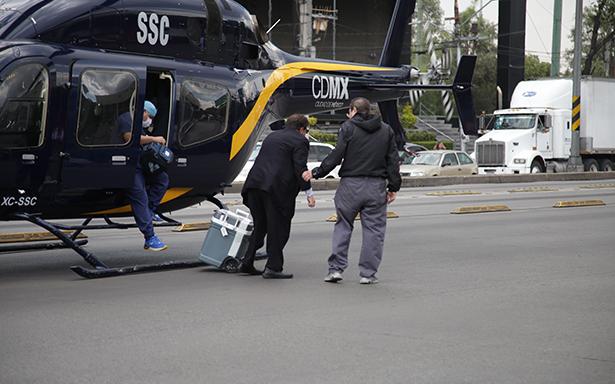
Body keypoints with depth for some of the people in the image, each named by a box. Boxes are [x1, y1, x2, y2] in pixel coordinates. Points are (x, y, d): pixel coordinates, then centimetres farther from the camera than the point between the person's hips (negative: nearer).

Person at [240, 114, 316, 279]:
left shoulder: (271, 136, 25)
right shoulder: (300, 141, 1)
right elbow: (300, 168, -8)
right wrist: (309, 192, -6)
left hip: (255, 184, 7)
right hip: (276, 188, -7)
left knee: (260, 226, 18)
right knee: (278, 229, 0)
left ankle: (247, 263, 17)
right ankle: (273, 267, -1)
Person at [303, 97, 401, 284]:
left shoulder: (348, 127, -2)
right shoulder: (386, 130, 10)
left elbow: (336, 156, -8)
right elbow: (393, 160, 9)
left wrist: (316, 173, 0)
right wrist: (394, 187, 12)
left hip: (350, 185, -2)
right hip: (376, 187, 2)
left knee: (343, 225, 10)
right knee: (373, 229, 5)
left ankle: (336, 268, 5)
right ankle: (368, 273, 3)